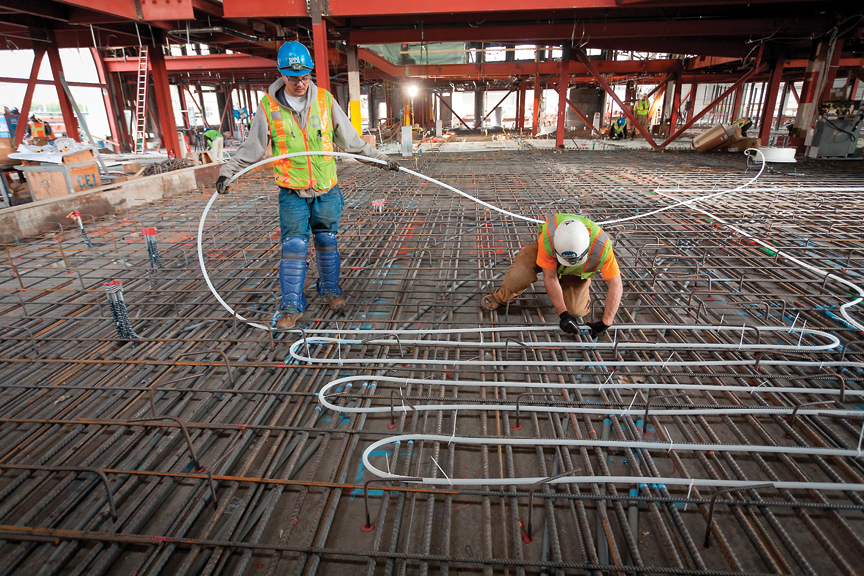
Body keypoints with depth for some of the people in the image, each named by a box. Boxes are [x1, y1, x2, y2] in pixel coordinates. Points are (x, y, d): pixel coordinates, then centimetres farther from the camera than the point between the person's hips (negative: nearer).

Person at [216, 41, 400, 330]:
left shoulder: (325, 100, 1)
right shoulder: (268, 106, -2)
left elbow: (350, 140, 9)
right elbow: (252, 148, 5)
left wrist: (379, 158, 10)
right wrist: (228, 171, -2)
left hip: (326, 189, 1)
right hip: (292, 191, -1)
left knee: (327, 241, 11)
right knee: (293, 247, -3)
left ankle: (330, 289, 31)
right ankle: (291, 306, 6)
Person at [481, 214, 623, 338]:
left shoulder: (601, 247, -41)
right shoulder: (547, 239, -42)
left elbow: (615, 285, -33)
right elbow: (550, 278, -32)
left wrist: (605, 323, -34)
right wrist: (563, 314, -31)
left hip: (578, 271, 1)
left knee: (575, 311, -15)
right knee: (518, 275, -28)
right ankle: (500, 297, 5)